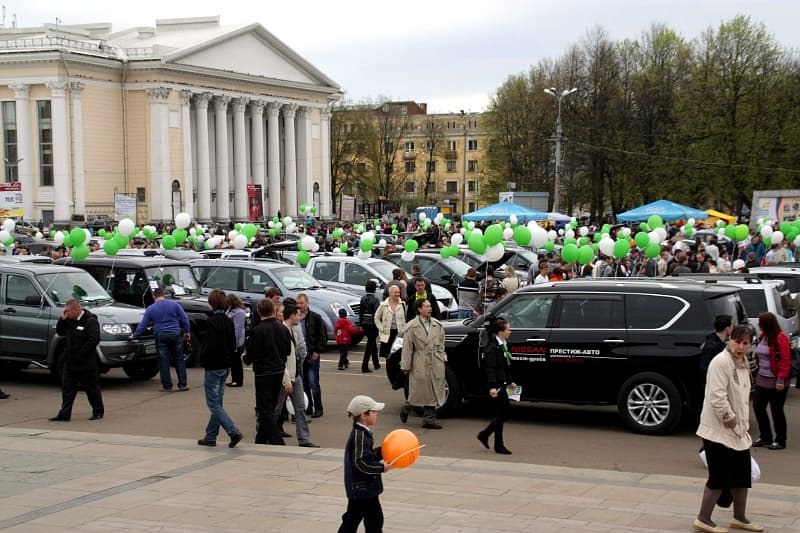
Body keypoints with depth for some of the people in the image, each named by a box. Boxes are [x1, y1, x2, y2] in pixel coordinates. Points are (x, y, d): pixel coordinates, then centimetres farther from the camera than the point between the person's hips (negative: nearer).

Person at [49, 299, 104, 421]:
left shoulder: (91, 321, -15)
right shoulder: (69, 320, 9)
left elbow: (94, 340, -21)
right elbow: (60, 332, 14)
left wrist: (80, 354, -20)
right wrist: (62, 319, -2)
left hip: (86, 363, -7)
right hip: (70, 362, 7)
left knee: (91, 388, 5)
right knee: (67, 388, 4)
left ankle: (98, 411, 19)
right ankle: (64, 414, 6)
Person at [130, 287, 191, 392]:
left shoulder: (150, 309, 2)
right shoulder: (174, 304, 3)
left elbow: (142, 325, 3)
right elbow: (184, 319, 2)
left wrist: (134, 336, 15)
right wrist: (186, 331, 13)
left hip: (161, 336, -1)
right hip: (175, 334, 1)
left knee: (164, 361, 4)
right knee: (179, 360, 8)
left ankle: (167, 386, 5)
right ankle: (183, 384, 9)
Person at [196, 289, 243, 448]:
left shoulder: (212, 321, -17)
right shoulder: (229, 321, 7)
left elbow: (210, 346, -22)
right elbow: (233, 345, 11)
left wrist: (202, 356, -6)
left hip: (213, 367, -8)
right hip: (225, 366, 8)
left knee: (213, 404, -3)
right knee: (217, 403, 14)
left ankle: (233, 432, -15)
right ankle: (210, 436, 21)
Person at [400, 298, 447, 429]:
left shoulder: (437, 325, 9)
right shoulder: (412, 326, -4)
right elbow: (407, 347, -5)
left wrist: (442, 357, 7)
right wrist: (405, 365, -6)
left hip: (436, 363, 4)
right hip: (420, 363, -4)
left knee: (433, 392, 4)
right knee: (419, 392, 1)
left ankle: (429, 419, 9)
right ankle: (406, 408, 28)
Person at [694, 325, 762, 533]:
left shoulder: (743, 363, 10)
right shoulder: (721, 362, -20)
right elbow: (717, 398, -25)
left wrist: (743, 424, 14)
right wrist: (730, 420, -17)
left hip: (739, 431, 9)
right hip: (719, 431, -9)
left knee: (742, 476, 17)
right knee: (719, 477, -3)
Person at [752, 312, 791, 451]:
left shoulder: (780, 338, -15)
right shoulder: (762, 336, 10)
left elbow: (785, 360, -18)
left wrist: (781, 379, -21)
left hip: (776, 381, -8)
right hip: (762, 379, 8)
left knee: (776, 410, 2)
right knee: (758, 406, 8)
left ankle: (780, 440, 15)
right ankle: (765, 437, 21)